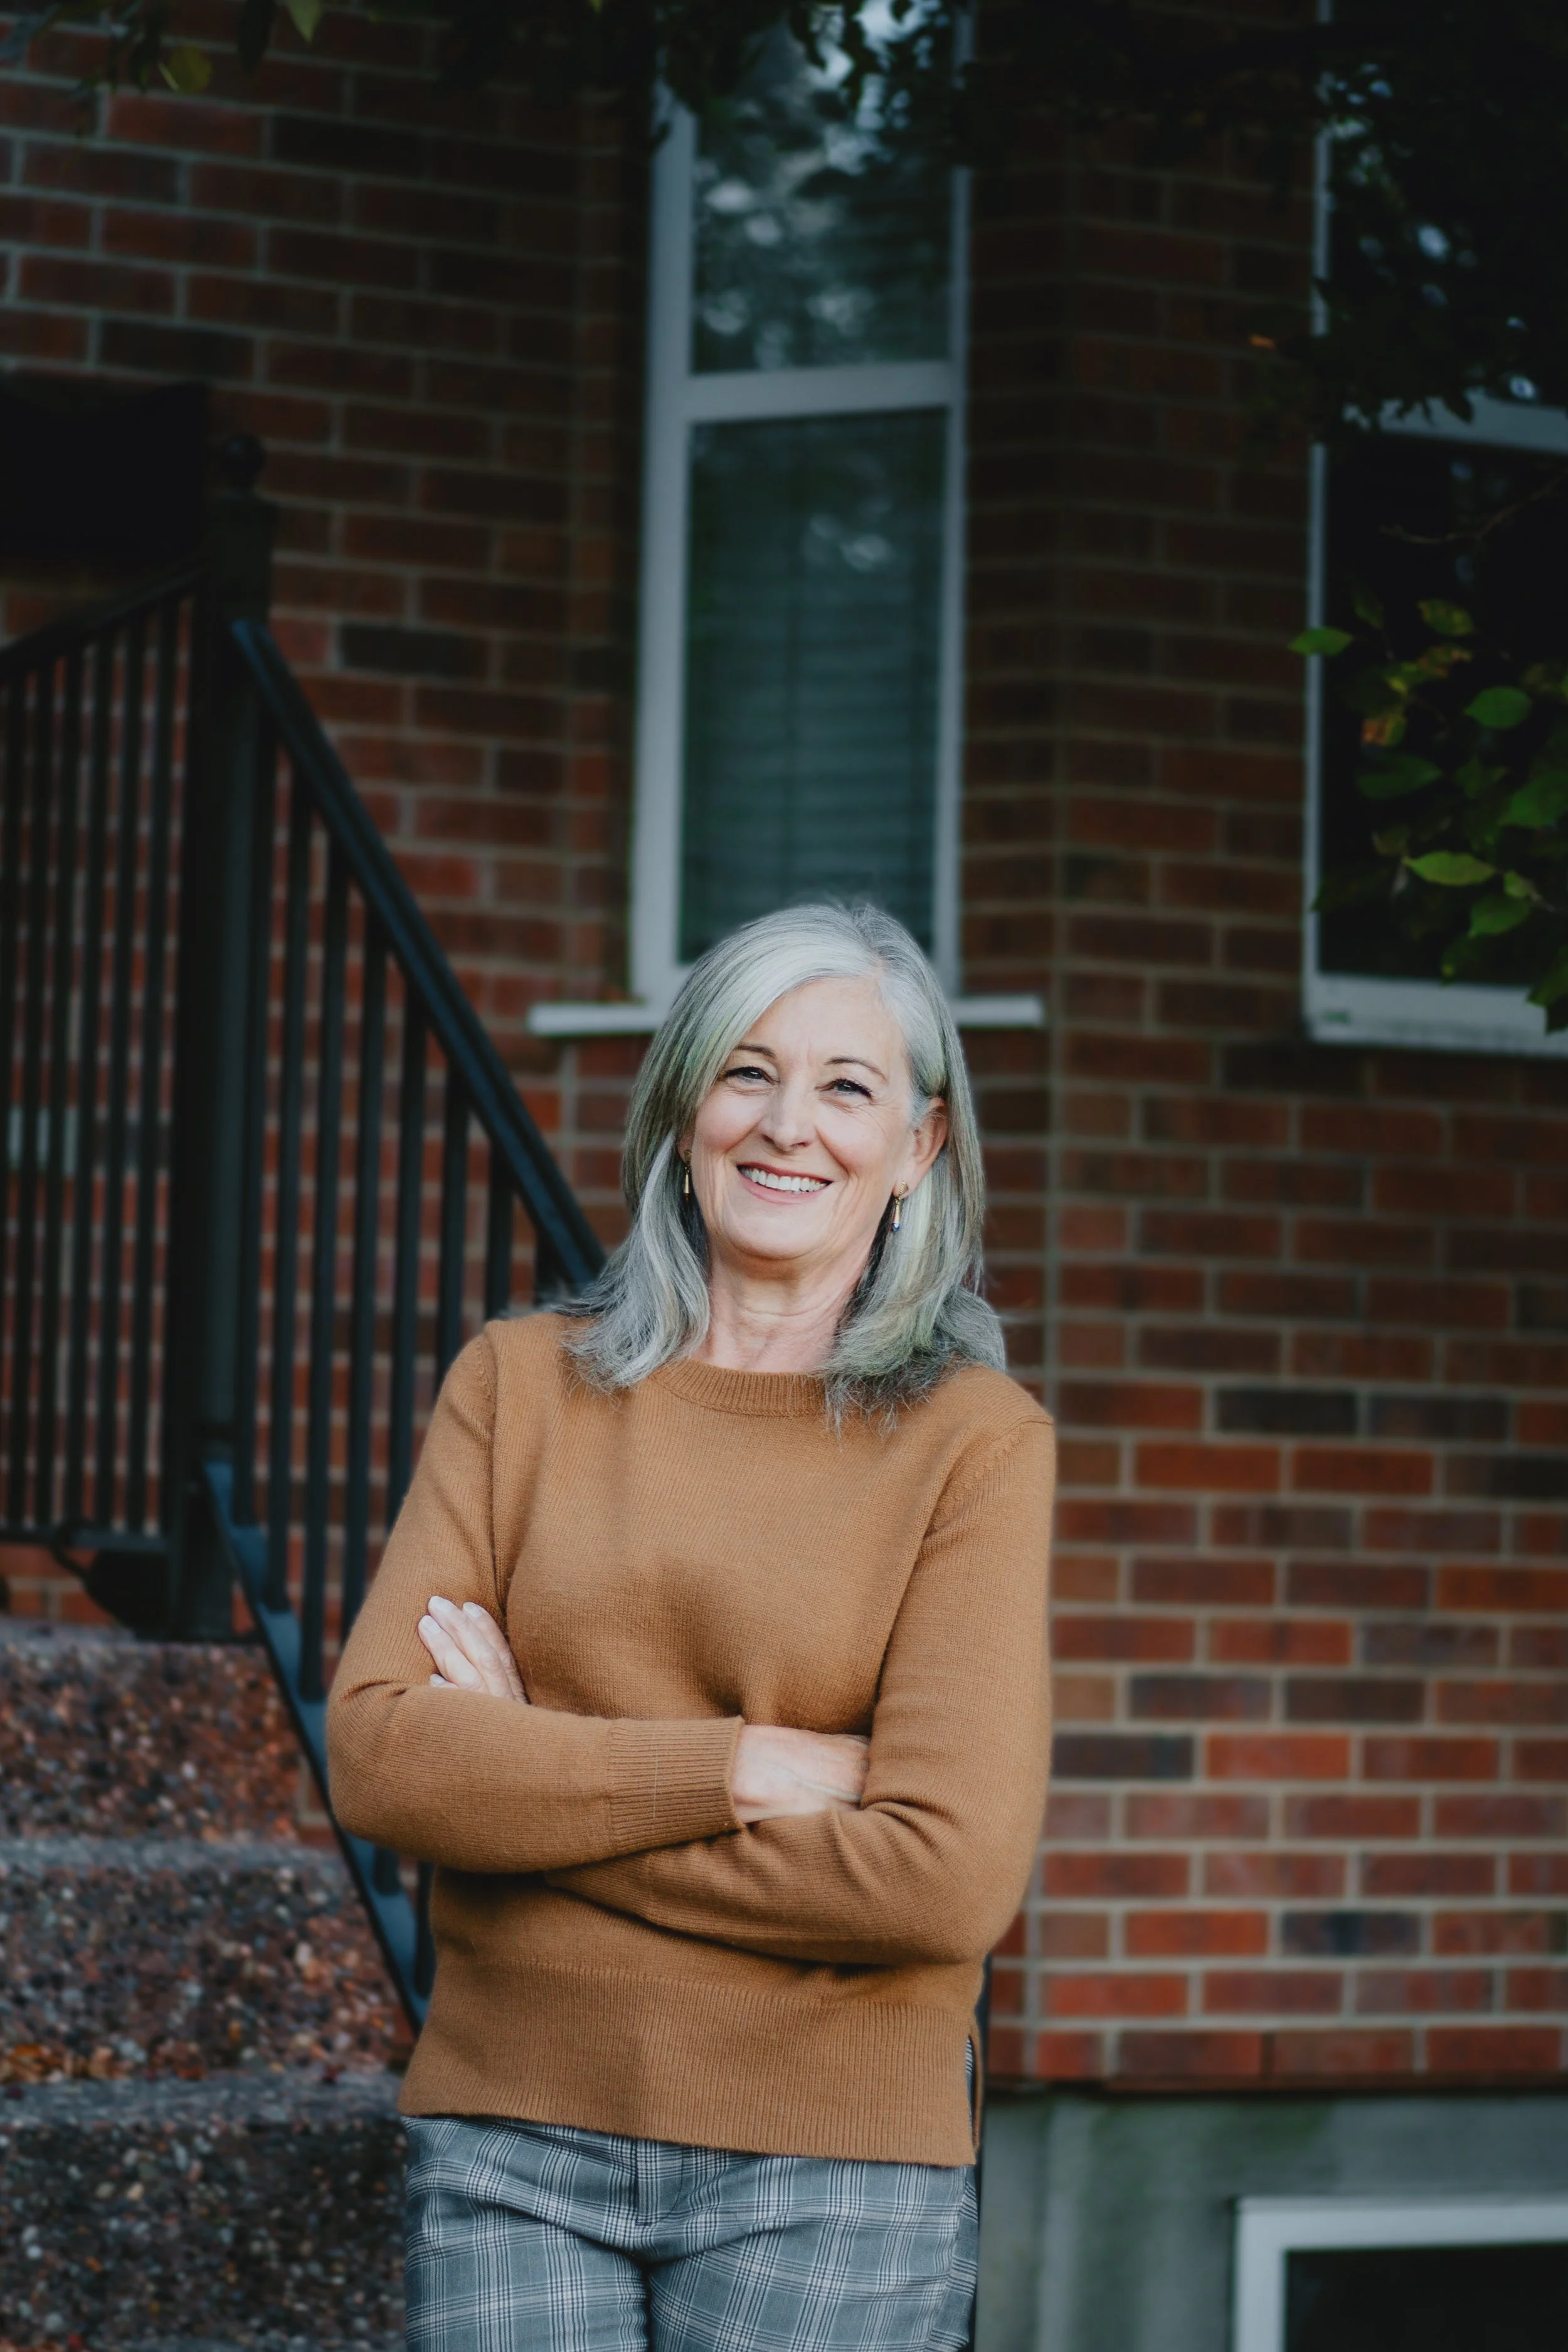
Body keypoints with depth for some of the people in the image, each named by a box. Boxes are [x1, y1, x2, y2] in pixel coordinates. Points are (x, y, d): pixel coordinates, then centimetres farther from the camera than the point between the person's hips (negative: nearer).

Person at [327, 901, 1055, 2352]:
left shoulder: (975, 1441, -3)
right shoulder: (519, 1387, 6)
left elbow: (951, 1877, -13)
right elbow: (377, 1755, -5)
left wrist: (534, 1791, -9)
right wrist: (747, 1768, -13)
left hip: (827, 2170, -2)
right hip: (514, 2136, 2)